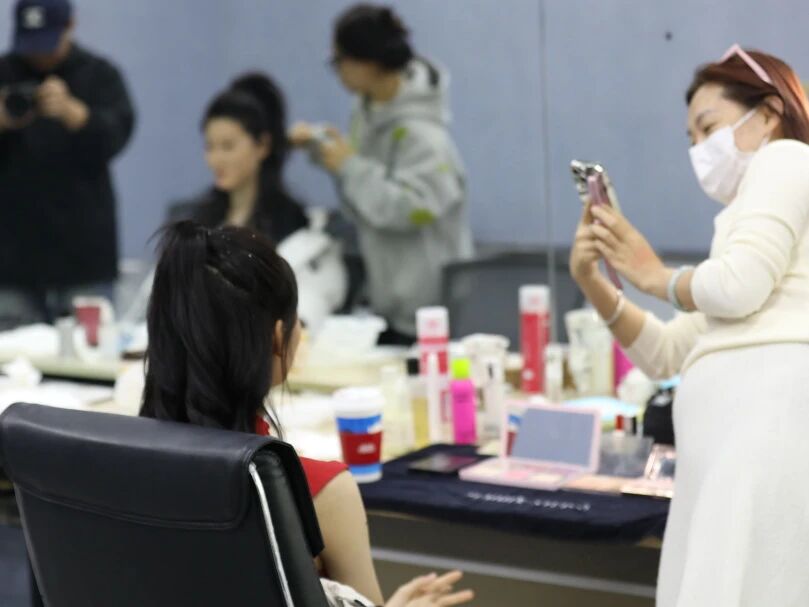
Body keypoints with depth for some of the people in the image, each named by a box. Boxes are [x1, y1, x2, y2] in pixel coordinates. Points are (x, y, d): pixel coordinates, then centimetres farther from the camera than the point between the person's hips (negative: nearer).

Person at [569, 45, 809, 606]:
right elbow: (664, 354, 30)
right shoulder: (749, 222, 34)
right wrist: (593, 284, 17)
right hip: (740, 423, 9)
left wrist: (654, 276, 8)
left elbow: (738, 287, -11)